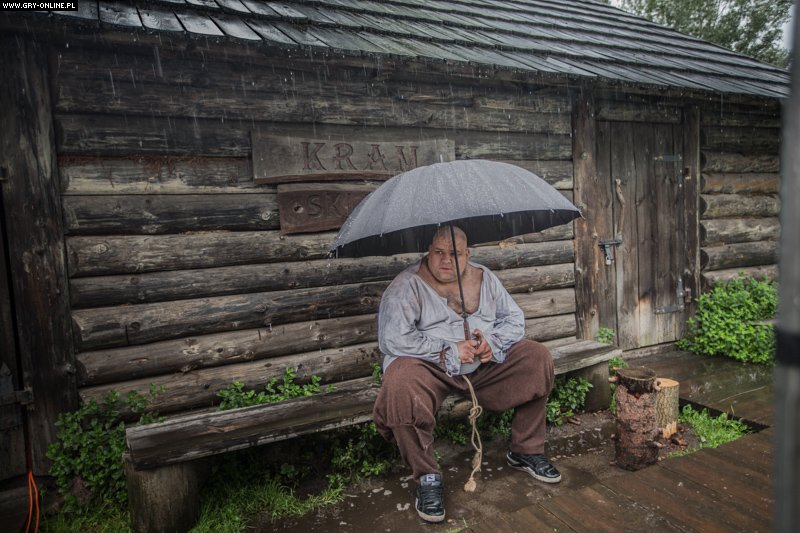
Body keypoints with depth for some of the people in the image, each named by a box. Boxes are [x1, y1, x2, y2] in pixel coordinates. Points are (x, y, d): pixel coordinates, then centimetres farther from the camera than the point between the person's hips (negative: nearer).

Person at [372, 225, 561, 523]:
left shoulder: (484, 278, 9)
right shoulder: (407, 286, -10)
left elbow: (514, 318, 12)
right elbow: (392, 338, -20)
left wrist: (493, 342, -11)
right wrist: (449, 351, -19)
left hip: (485, 365, 5)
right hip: (430, 368, -4)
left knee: (538, 358, -8)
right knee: (401, 382, -36)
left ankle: (525, 451, 8)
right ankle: (427, 477, -15)